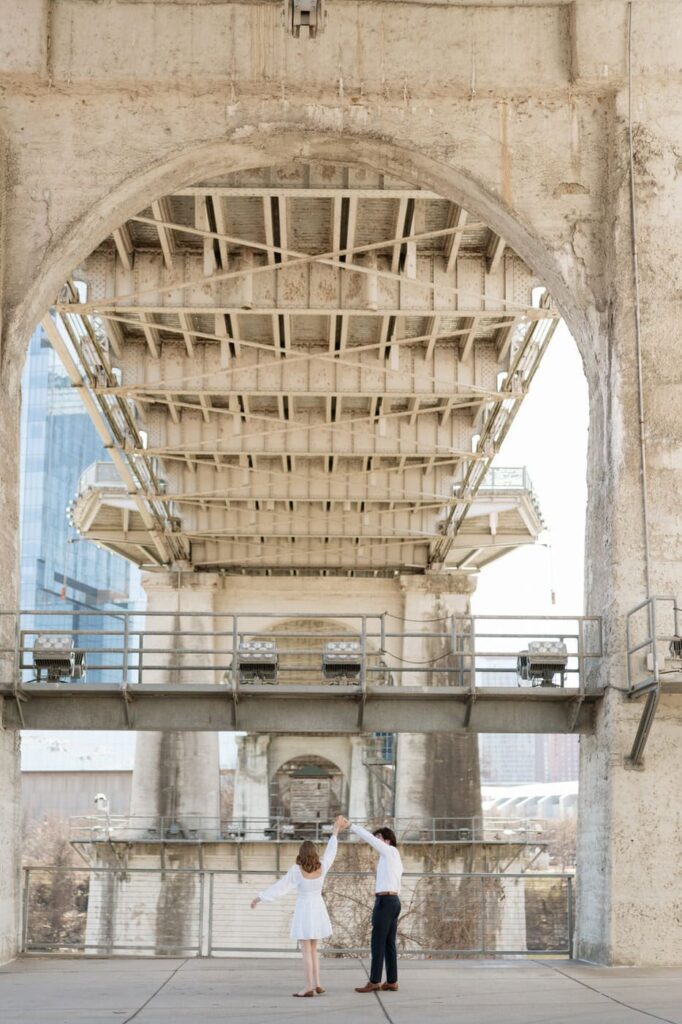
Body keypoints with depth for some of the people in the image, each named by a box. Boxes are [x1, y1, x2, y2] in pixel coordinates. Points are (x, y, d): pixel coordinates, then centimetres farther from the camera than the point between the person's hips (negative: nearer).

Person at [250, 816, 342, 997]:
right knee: (313, 950, 14)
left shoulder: (296, 869, -15)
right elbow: (330, 852, 13)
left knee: (306, 951, -2)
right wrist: (335, 832, 24)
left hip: (303, 910, -5)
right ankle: (317, 985, 8)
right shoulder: (322, 866, -4)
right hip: (318, 909, 5)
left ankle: (309, 987, -5)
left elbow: (280, 887, -12)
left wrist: (259, 898, -5)